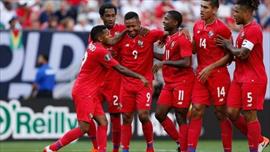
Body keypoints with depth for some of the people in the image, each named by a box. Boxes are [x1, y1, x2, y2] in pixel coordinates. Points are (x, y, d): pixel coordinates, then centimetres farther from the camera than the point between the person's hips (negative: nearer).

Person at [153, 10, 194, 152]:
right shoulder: (169, 38, 13)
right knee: (160, 114, 6)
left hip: (182, 83, -9)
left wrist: (164, 63, -22)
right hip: (169, 83, 9)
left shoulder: (182, 40, -14)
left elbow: (186, 63, -22)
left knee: (180, 117, -6)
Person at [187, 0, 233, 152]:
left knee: (221, 114, 1)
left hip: (218, 75, -6)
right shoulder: (198, 26, 10)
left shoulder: (222, 29, -11)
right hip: (201, 74, 6)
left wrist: (210, 68, -16)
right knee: (196, 111, -1)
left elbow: (229, 55, -9)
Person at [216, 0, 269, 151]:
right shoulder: (245, 29, 16)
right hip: (240, 77, 10)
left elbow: (242, 54, -22)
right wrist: (231, 48, 6)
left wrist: (229, 46, -7)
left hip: (252, 79, -10)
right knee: (232, 112, 6)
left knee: (249, 115, -4)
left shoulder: (253, 29, -15)